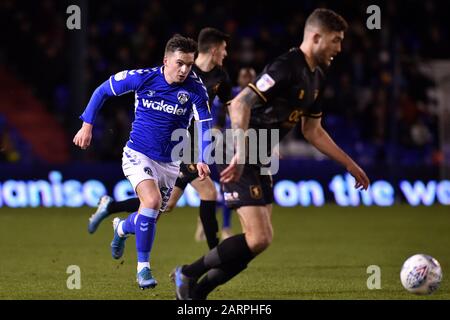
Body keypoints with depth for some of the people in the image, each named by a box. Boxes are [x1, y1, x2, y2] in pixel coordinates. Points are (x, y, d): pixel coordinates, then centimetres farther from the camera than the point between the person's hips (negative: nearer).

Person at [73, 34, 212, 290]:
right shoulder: (142, 78, -14)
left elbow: (205, 125, -17)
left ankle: (122, 227, 50)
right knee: (152, 200, -27)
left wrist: (202, 160, -32)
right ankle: (143, 267, -12)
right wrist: (87, 125, -2)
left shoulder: (195, 89, -14)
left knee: (152, 216, 12)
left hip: (169, 162, 3)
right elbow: (103, 91, 0)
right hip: (137, 155, -3)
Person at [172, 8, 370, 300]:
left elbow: (313, 131, 22)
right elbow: (240, 104, -28)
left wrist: (351, 166, 21)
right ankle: (188, 274, 1)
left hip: (260, 164, 10)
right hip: (241, 163, -10)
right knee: (259, 238, -16)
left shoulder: (316, 78, 11)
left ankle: (196, 293, 14)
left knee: (261, 239, 7)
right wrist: (240, 155, -35)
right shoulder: (286, 67, -20)